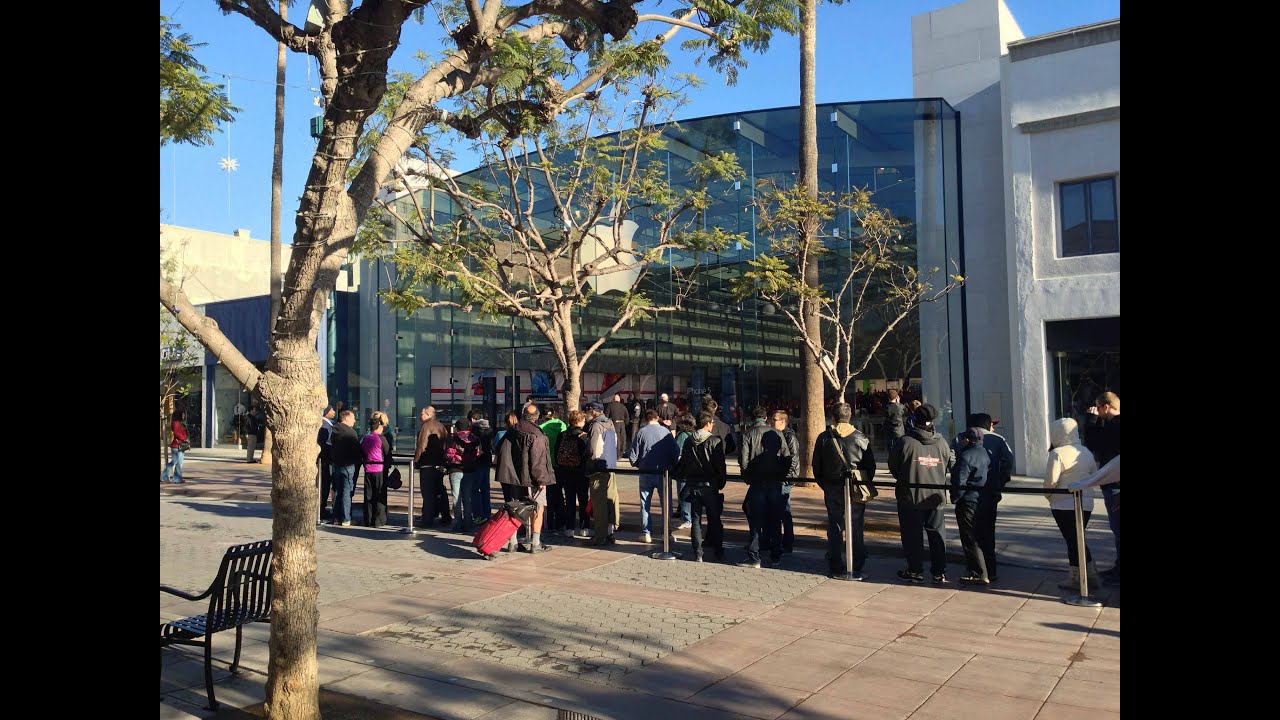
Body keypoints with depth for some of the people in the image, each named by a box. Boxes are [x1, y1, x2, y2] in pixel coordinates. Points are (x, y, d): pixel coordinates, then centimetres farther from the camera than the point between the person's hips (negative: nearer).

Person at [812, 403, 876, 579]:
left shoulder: (823, 438, -2)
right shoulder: (861, 438, -3)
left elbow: (816, 467, 3)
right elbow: (871, 466, 2)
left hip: (833, 490, 0)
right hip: (857, 492, 0)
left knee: (834, 529, 10)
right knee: (856, 529, 7)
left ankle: (835, 568, 12)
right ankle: (857, 570, 7)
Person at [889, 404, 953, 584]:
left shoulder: (905, 441, -15)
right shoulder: (941, 442, -3)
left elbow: (893, 467, -5)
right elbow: (950, 466, 8)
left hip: (910, 497, -3)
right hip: (936, 497, 4)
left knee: (912, 535, 7)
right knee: (936, 533, 13)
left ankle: (915, 571, 13)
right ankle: (940, 573, 15)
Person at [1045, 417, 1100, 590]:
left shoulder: (1058, 453, -16)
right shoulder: (1086, 452, 6)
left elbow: (1051, 480, -18)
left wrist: (1048, 495, -1)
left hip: (1064, 505, -6)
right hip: (1086, 503, 7)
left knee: (1072, 540, 3)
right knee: (1079, 539, 18)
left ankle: (1075, 579, 13)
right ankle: (1091, 574, 21)